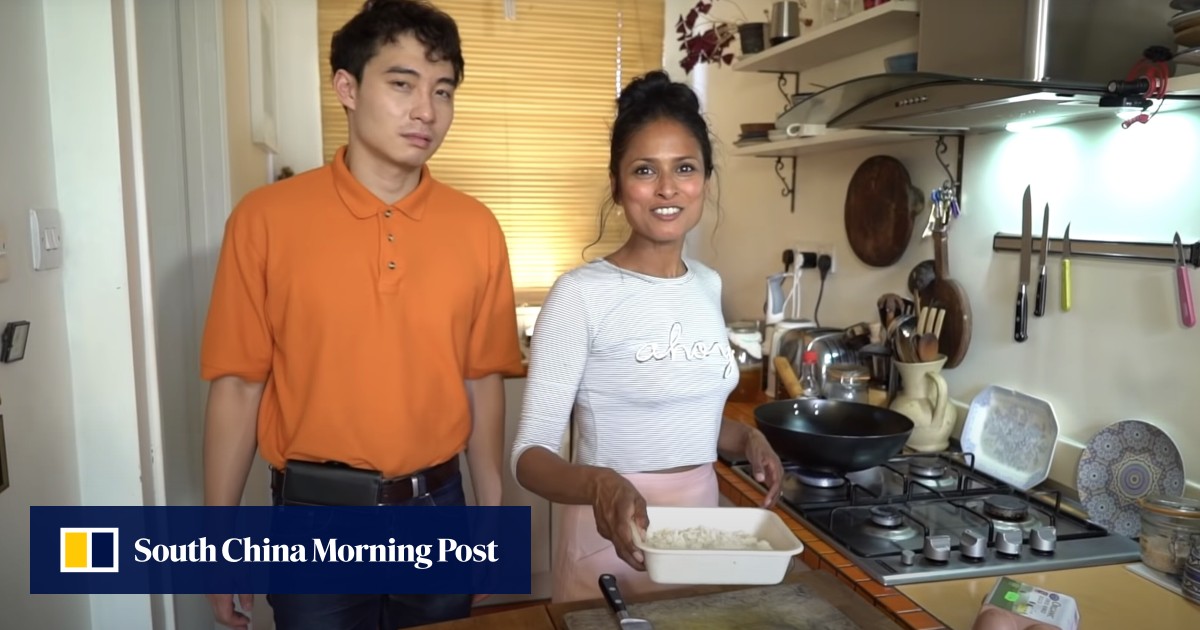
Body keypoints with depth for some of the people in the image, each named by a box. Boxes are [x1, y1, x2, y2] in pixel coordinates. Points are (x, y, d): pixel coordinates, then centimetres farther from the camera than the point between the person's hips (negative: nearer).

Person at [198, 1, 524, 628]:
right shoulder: (265, 219, -8)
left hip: (435, 510, 2)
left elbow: (482, 382, 3)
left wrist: (490, 519, 6)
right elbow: (237, 387, -4)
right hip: (314, 517, -2)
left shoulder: (477, 229, -3)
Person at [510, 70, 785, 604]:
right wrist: (599, 483, -37)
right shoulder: (581, 294, -18)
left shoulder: (707, 285, 2)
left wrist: (745, 436, -2)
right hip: (613, 539, -6)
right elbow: (531, 453, -19)